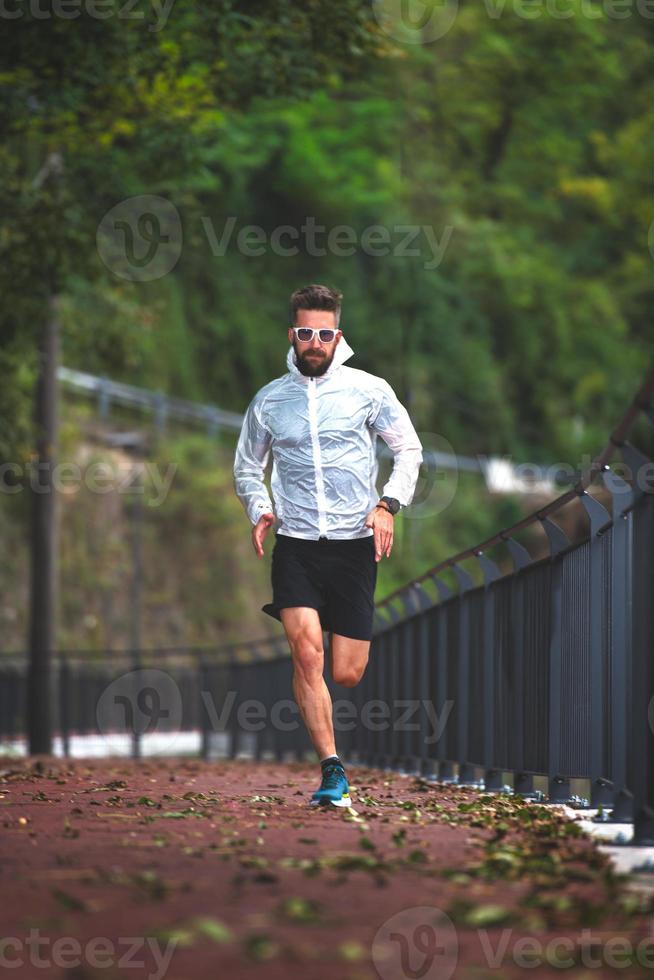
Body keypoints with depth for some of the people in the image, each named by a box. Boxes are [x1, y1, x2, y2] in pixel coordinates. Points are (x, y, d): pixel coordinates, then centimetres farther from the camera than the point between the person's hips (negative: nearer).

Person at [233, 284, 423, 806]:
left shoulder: (369, 390, 1)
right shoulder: (268, 400, 7)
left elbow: (409, 449, 8)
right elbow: (247, 466, 20)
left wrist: (388, 504, -7)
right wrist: (259, 508, 1)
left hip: (355, 544, 0)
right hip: (296, 544, 0)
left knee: (347, 675, 0)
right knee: (307, 652, -20)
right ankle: (332, 769, -16)